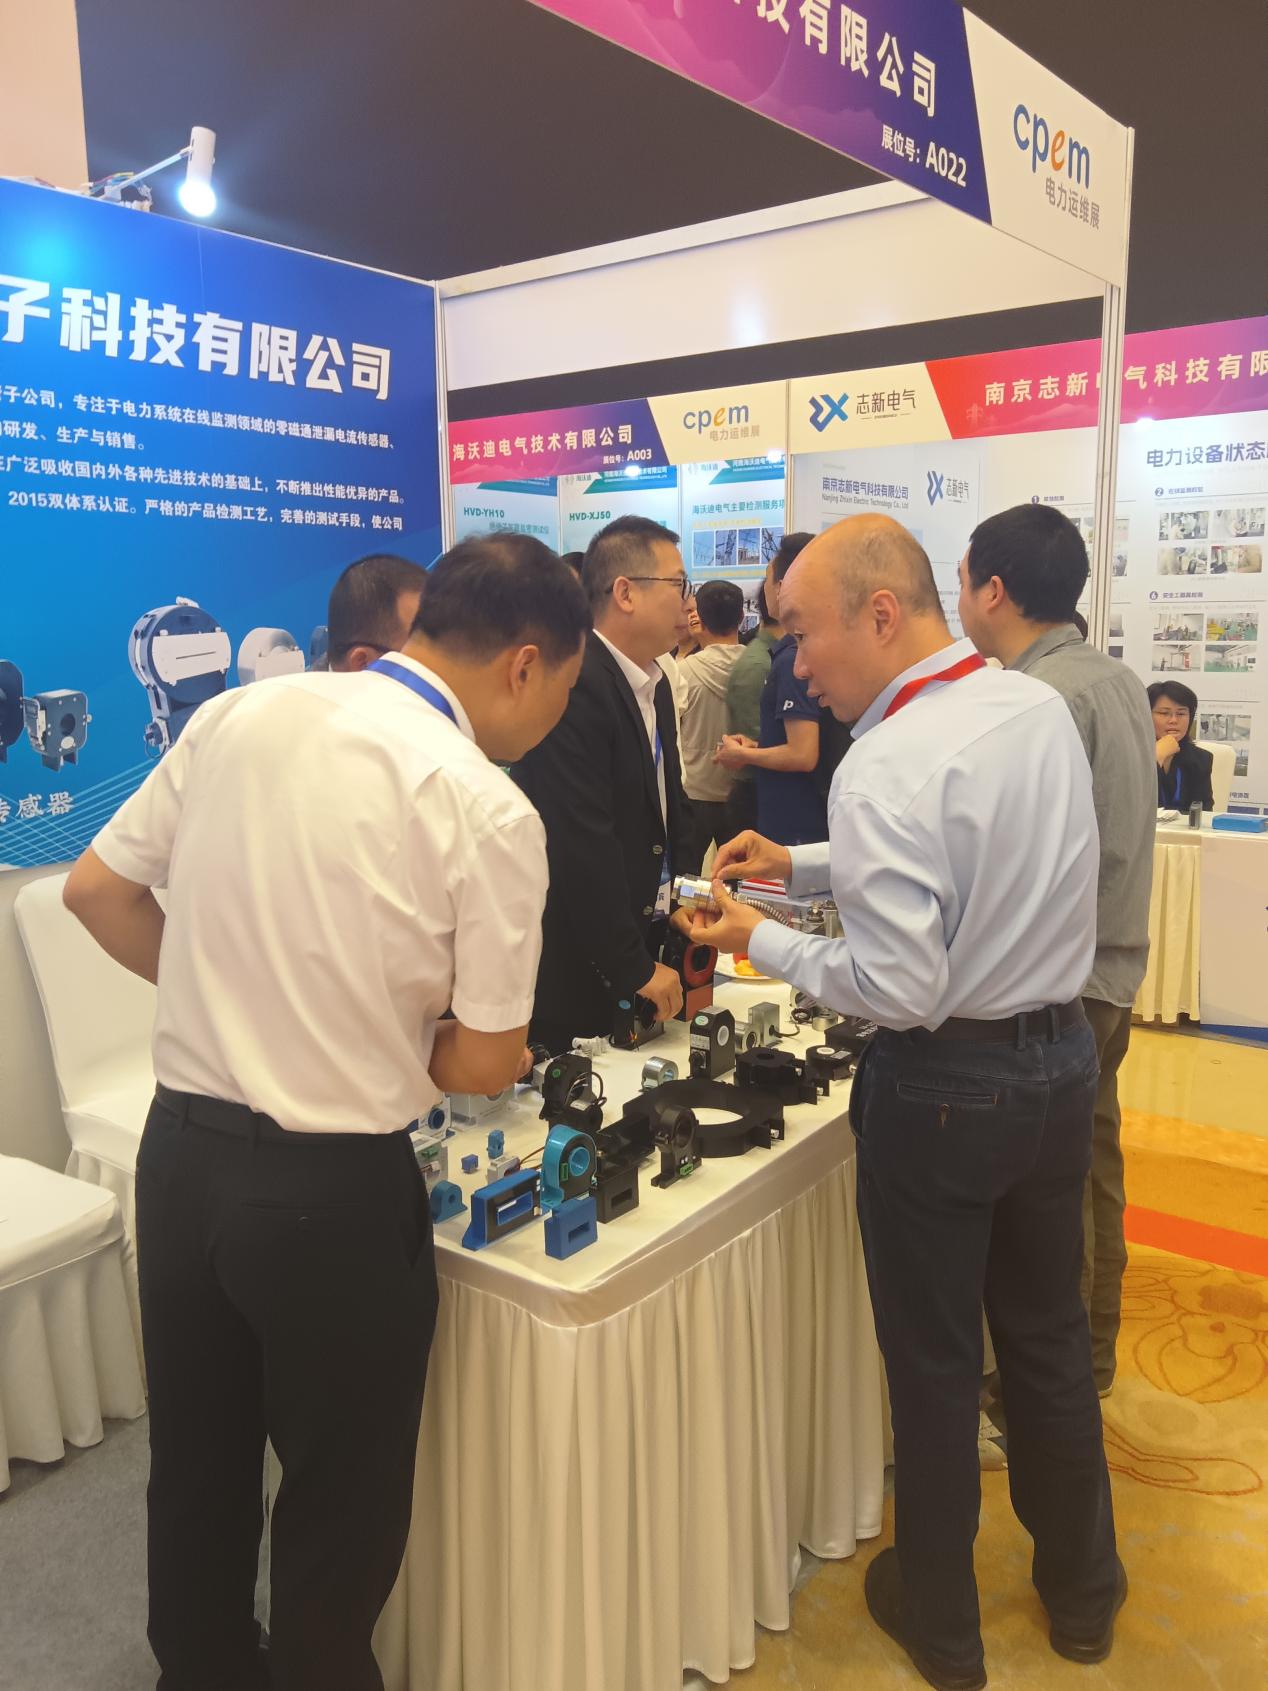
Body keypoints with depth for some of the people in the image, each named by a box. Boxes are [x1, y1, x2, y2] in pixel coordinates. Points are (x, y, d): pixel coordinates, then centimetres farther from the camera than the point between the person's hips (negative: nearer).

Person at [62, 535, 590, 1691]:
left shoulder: (238, 714, -2)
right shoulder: (488, 810, -17)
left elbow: (97, 890, 7)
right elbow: (481, 1066, -12)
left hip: (178, 1148, 6)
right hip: (331, 1191, -6)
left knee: (195, 1467, 27)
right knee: (341, 1504, 20)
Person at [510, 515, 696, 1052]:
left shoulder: (654, 683, 10)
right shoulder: (573, 688, -21)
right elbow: (582, 845, -24)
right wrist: (634, 969, -19)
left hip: (650, 939, 9)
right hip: (578, 968, -9)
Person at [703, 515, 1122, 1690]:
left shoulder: (883, 767, -24)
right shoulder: (1041, 708, 0)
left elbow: (897, 988, -25)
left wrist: (763, 941, -11)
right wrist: (804, 865, 11)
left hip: (942, 1086, -7)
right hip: (1061, 1060, 7)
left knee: (933, 1360, 13)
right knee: (1048, 1334, 23)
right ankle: (1081, 1592, 43)